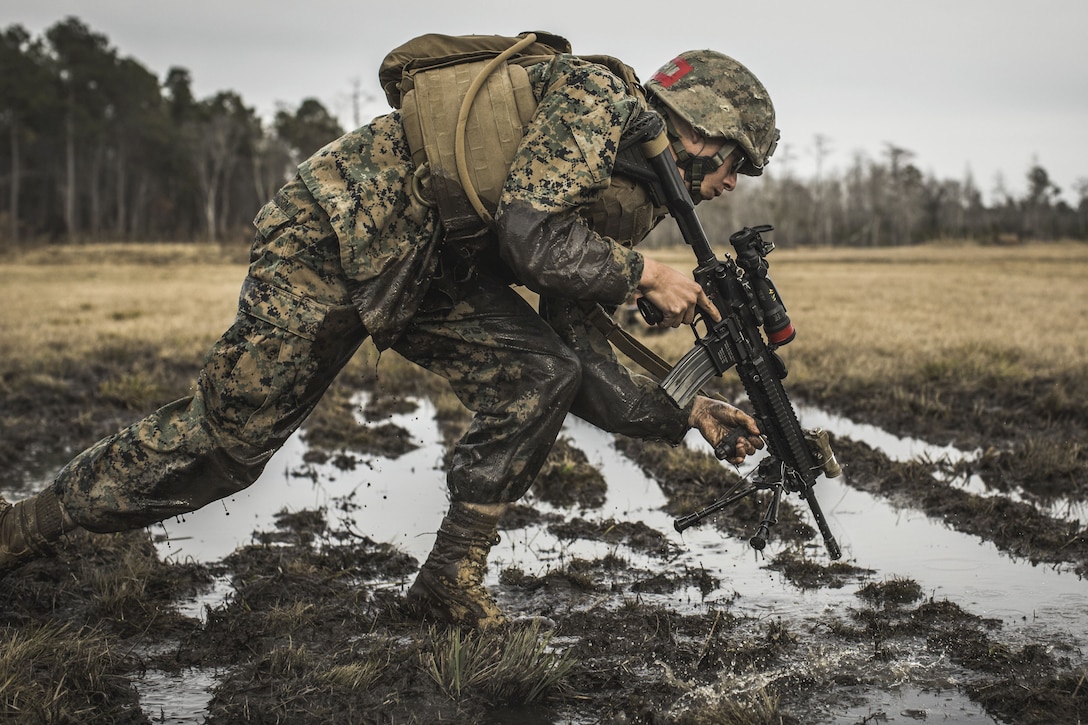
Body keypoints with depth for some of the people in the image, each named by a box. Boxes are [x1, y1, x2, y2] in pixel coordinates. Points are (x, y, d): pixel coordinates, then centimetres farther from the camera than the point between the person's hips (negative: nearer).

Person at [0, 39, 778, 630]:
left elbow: (585, 370, 10)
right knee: (227, 435, -5)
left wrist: (685, 412, 3)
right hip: (338, 229, -8)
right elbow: (530, 232, -28)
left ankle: (452, 578, 0)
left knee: (540, 375, -11)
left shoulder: (615, 208, 11)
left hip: (433, 268, 8)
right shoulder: (597, 97, -14)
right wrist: (644, 273, -16)